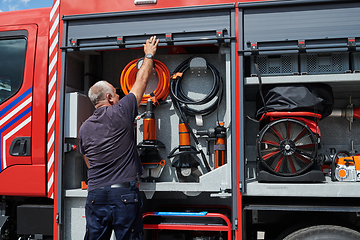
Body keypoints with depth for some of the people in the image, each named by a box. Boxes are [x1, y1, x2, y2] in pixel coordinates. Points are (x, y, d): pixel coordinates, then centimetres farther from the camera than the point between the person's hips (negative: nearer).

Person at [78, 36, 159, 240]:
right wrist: (149, 55, 21)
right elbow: (142, 80, 7)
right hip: (124, 193, -4)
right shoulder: (120, 113, -4)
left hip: (95, 195, 5)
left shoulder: (85, 128, 11)